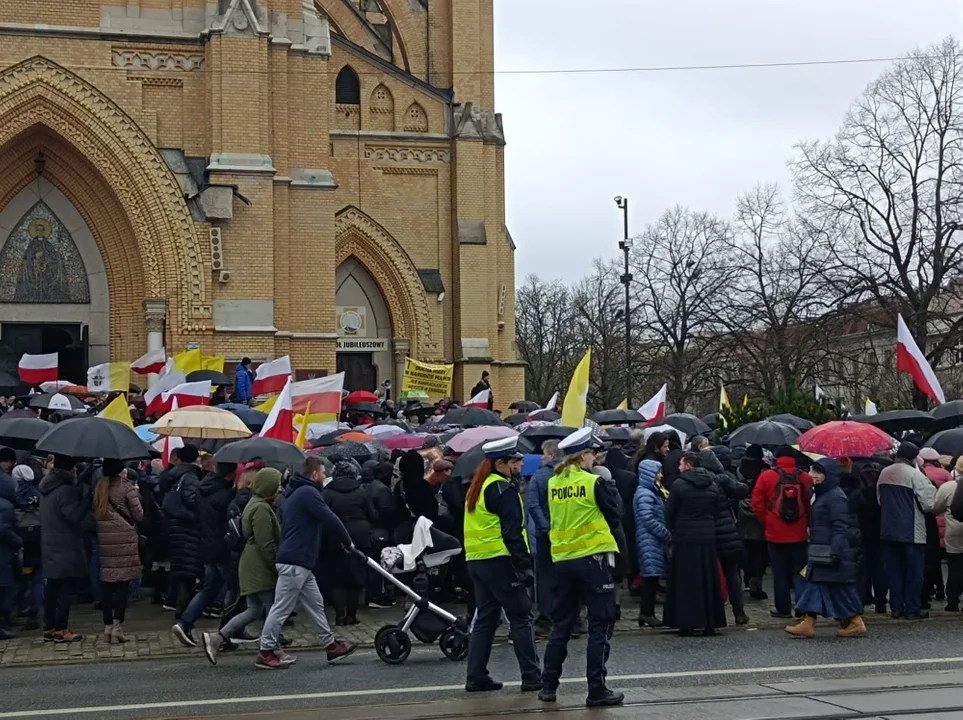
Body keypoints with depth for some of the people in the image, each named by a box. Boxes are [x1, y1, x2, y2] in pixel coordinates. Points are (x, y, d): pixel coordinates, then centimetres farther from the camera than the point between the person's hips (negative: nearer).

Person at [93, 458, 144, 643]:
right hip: (125, 540, -5)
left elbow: (95, 514, 11)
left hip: (104, 541, 5)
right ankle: (117, 625, -9)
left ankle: (107, 625, 9)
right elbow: (138, 516, -4)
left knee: (107, 584, 8)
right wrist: (136, 495, 9)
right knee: (123, 583, -2)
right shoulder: (127, 488, -6)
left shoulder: (99, 488, 8)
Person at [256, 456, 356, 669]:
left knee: (315, 604, 14)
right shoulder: (307, 492, -13)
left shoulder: (298, 492, 21)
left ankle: (330, 645, 19)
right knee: (281, 608, -5)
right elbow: (329, 519, -16)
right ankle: (266, 652, 0)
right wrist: (347, 540, -1)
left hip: (299, 562, 11)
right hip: (295, 562, -11)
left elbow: (322, 523, 22)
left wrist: (340, 539, 14)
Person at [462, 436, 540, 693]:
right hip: (500, 561, -9)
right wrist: (525, 565, -16)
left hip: (476, 561, 9)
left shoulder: (477, 488, 16)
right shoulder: (503, 489, -12)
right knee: (521, 619, -3)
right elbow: (512, 532, -18)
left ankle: (476, 677, 10)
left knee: (485, 619, 12)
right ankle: (531, 677, -2)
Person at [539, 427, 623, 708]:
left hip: (562, 560, 6)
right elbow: (615, 517, -3)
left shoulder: (553, 484, 6)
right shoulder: (594, 482, -11)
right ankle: (597, 690, 1)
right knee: (600, 625, 2)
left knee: (561, 624, 15)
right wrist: (609, 488, 11)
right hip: (593, 559, -6)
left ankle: (548, 686, 18)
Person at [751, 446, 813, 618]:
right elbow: (811, 504, 0)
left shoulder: (766, 477, -5)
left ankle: (783, 608, 10)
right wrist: (807, 523, 13)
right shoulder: (805, 478, -2)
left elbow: (757, 504, -5)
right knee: (799, 571, 9)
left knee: (780, 572, 7)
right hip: (799, 534, 1)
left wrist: (766, 522, 7)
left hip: (775, 533, -1)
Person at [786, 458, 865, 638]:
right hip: (821, 553, 10)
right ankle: (808, 623, 7)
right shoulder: (822, 495, 17)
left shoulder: (835, 497, -14)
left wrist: (835, 553, -25)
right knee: (814, 584, 7)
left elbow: (840, 528, -20)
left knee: (840, 588, -5)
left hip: (831, 552, -10)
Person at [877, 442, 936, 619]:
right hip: (911, 531, -6)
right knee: (914, 570, 2)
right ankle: (912, 608, 3)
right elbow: (929, 502, -14)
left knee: (894, 569, 11)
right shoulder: (914, 474, -13)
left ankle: (896, 607, 12)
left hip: (888, 530, 6)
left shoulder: (884, 473, 7)